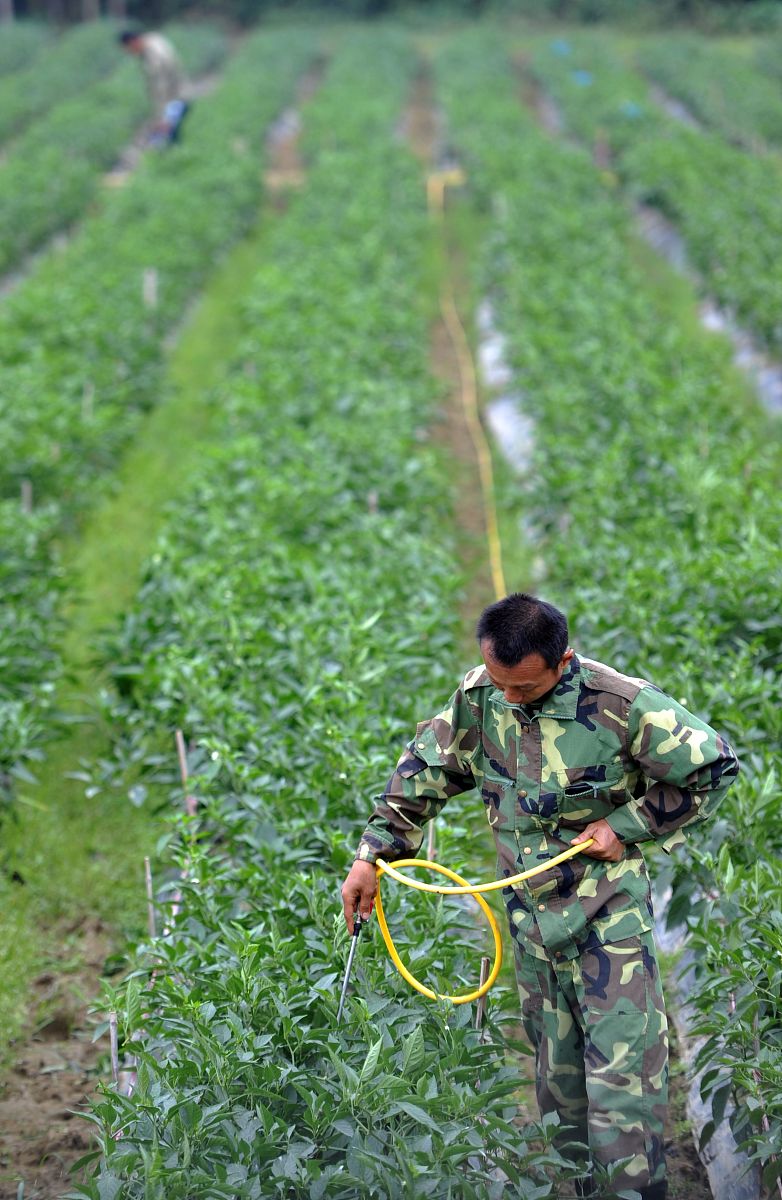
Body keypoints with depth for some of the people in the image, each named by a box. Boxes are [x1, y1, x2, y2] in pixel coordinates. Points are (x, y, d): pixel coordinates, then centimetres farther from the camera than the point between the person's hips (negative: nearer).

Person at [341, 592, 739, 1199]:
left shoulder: (622, 705, -21)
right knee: (557, 1072, 13)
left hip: (609, 912, -5)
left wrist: (627, 826, -14)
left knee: (623, 1068, -10)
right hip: (531, 912, 5)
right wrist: (372, 856, 1)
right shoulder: (477, 698, -6)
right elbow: (423, 773, 7)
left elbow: (713, 768, -12)